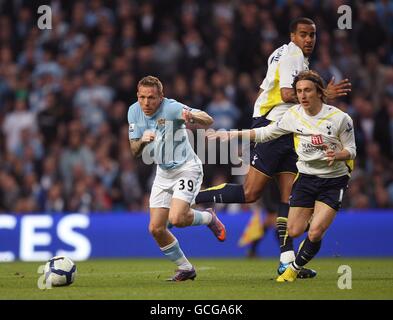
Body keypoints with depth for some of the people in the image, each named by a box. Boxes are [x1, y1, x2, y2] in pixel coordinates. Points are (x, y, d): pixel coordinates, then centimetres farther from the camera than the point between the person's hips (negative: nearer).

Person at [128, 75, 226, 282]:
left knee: (176, 219, -25)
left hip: (186, 168, -7)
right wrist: (142, 141, -21)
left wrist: (192, 117, -51)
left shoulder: (172, 108, -21)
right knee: (156, 229, -1)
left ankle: (209, 218, 8)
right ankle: (185, 268, 18)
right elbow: (134, 150, 2)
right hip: (163, 173, 7)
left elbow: (208, 121, -29)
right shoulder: (134, 112, -2)